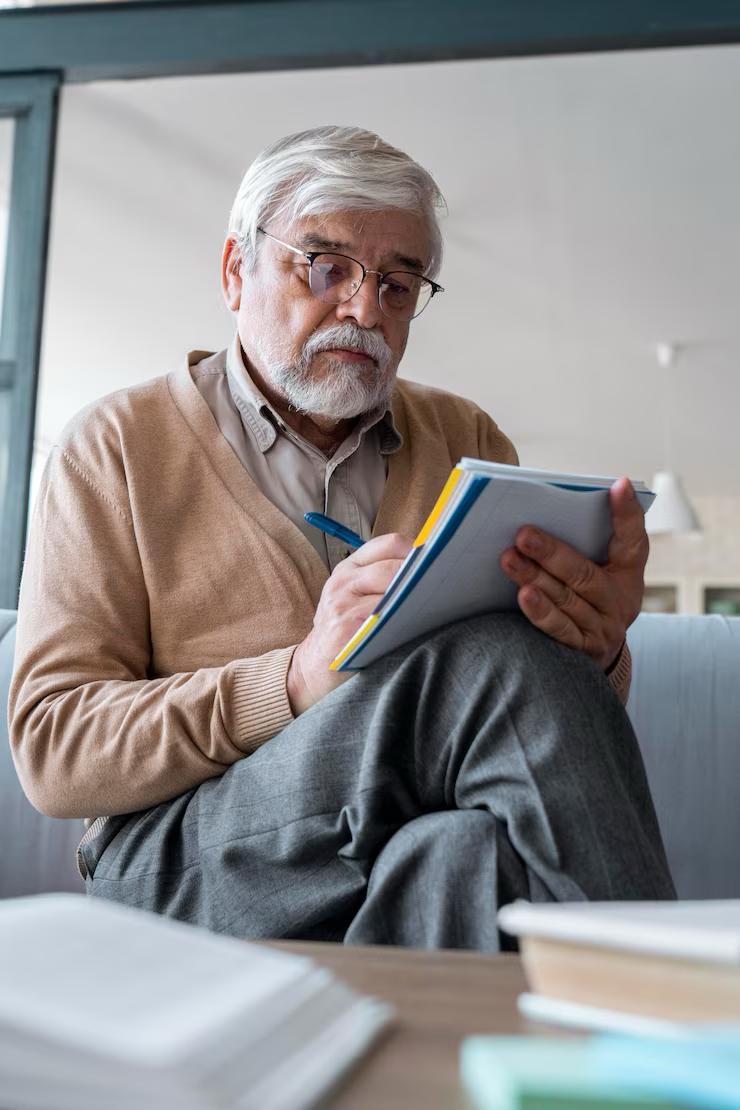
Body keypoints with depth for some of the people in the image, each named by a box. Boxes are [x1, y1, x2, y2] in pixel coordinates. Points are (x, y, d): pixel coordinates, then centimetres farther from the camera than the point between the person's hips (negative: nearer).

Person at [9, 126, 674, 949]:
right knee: (503, 660, -27)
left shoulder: (468, 441, 16)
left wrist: (598, 647, -14)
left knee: (463, 851, -35)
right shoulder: (116, 447, 6)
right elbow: (51, 745, -4)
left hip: (429, 856, 3)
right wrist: (298, 679, -19)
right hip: (183, 857, -2)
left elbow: (560, 697, 12)